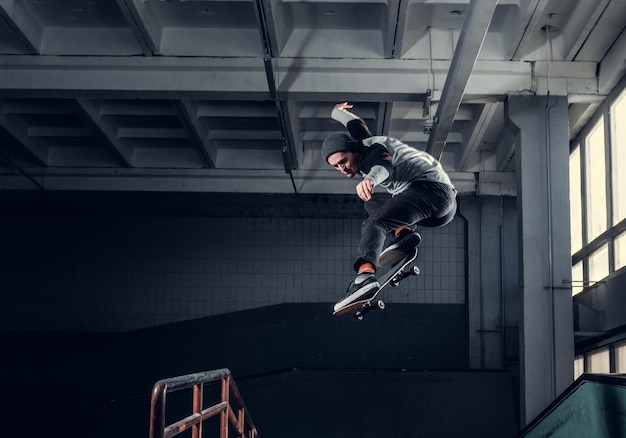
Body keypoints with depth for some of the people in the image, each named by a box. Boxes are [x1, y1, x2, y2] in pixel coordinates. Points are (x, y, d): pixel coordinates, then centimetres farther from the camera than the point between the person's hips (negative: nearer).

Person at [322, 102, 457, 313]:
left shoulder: (371, 152, -7)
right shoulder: (365, 143, 19)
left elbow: (384, 166, -32)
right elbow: (355, 124, 42)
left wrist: (370, 179, -54)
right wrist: (337, 112, 61)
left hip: (431, 188, -11)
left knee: (374, 224, -28)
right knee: (372, 204, 24)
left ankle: (365, 276, -55)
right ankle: (404, 233, -6)